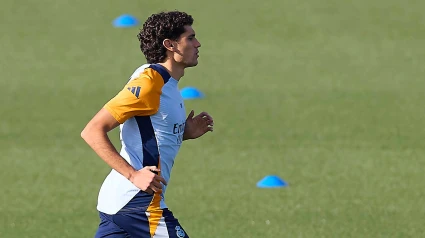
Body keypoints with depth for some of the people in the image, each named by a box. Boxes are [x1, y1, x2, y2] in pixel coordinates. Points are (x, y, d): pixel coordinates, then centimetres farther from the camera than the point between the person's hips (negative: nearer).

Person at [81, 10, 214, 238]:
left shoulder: (165, 82, 16)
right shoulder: (149, 82, -14)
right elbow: (92, 131, -19)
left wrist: (186, 132, 10)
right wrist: (134, 175, -24)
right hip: (139, 203, -10)